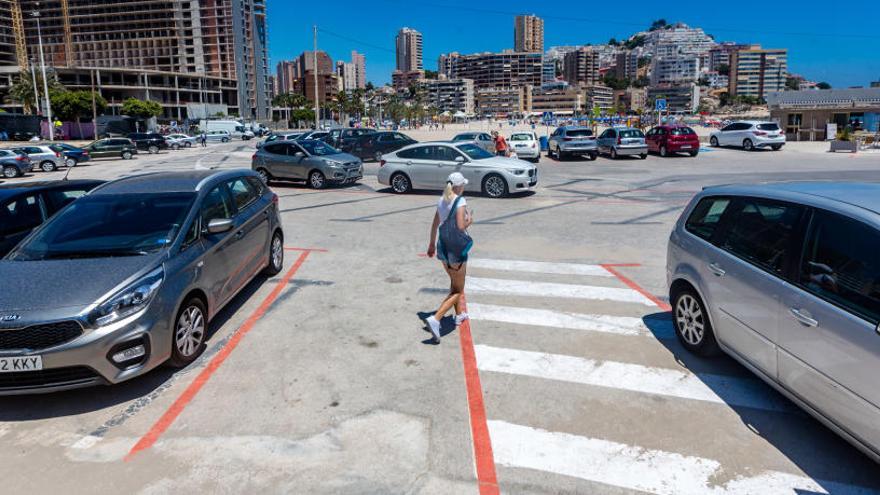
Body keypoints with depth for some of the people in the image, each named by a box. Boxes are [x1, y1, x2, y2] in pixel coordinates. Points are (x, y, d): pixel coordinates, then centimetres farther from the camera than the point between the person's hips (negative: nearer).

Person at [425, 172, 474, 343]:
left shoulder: (442, 200, 5)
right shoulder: (460, 202, -16)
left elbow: (434, 225, 12)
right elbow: (460, 227, -24)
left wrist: (432, 243, 23)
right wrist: (470, 221, -3)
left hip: (442, 247, 8)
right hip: (456, 250, -8)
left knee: (454, 284, 27)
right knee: (458, 291, 2)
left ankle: (459, 315, 42)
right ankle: (435, 319, -13)